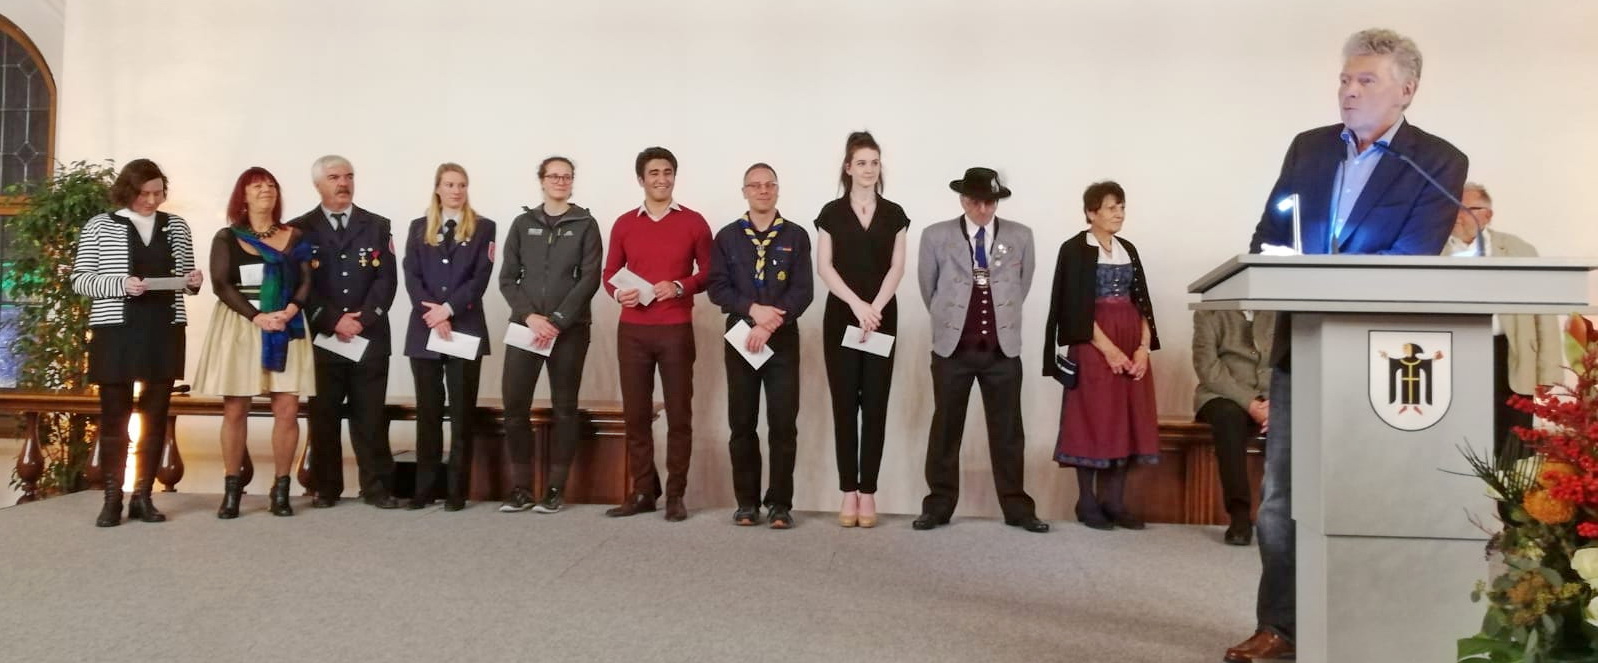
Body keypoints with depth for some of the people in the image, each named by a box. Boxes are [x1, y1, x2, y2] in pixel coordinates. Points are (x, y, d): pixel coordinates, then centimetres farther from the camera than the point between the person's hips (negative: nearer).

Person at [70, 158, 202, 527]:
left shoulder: (177, 226, 10)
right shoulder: (100, 226, 2)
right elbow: (79, 279, -1)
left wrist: (193, 281, -4)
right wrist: (121, 284, -18)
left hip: (165, 333, 3)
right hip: (116, 332, -2)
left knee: (155, 416, 6)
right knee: (114, 416, 3)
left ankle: (143, 496, 15)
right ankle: (112, 499, 11)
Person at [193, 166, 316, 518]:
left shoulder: (295, 236, 10)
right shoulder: (226, 238, 4)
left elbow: (306, 281, 3)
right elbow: (221, 284, -5)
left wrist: (290, 311, -16)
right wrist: (257, 317, -17)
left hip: (286, 328, 1)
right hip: (239, 325, -1)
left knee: (288, 410, -5)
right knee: (235, 410, -1)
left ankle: (281, 491, 3)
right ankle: (231, 492, 7)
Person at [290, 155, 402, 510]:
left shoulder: (378, 226, 10)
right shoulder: (300, 229, 6)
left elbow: (387, 279, 1)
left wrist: (362, 319, -11)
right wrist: (333, 321, -13)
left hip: (370, 335, 1)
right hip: (321, 337, 0)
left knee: (370, 415, 2)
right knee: (323, 415, 5)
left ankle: (377, 487, 6)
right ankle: (326, 487, 13)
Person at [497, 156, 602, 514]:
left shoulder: (585, 224, 4)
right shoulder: (523, 224, 11)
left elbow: (589, 279, -5)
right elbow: (507, 278, 6)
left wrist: (557, 320, -13)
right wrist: (530, 316, -9)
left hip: (570, 329, -2)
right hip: (525, 326, 2)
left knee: (564, 407, 1)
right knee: (515, 405, -3)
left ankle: (555, 489, 8)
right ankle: (521, 487, 7)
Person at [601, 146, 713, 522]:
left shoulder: (693, 222, 2)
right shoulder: (624, 224, 8)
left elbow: (709, 273, 4)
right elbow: (609, 272, 14)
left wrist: (679, 287, -13)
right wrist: (618, 293, -8)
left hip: (676, 330, -2)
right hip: (632, 330, 2)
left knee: (679, 413, 0)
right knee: (636, 413, 5)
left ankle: (675, 495, 7)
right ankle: (643, 492, 14)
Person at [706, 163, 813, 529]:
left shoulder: (796, 236, 4)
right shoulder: (727, 236, 8)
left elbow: (803, 291, -4)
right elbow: (717, 287, -1)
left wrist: (770, 324, -15)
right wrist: (753, 309, -16)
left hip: (783, 339, -1)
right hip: (740, 338, 1)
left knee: (783, 423, -2)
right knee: (742, 423, 4)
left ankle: (780, 503, 5)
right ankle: (747, 502, 12)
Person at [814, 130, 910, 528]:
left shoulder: (894, 214, 7)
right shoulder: (831, 213, 4)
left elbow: (897, 267, 2)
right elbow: (824, 267, -2)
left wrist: (875, 308, -11)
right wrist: (857, 305, -13)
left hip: (882, 317, 1)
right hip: (841, 317, -1)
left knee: (875, 405, 1)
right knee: (844, 404, 0)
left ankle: (868, 492, 6)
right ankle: (849, 492, 7)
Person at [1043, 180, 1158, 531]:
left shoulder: (1128, 250, 14)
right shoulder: (1074, 249, -3)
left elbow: (1141, 301, 11)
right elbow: (1076, 307, -11)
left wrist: (1144, 346, -4)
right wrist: (1108, 349, -17)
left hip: (1132, 343, 6)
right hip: (1093, 344, -6)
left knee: (1128, 421, 4)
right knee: (1092, 420, -4)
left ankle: (1114, 501, 10)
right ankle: (1087, 502, 4)